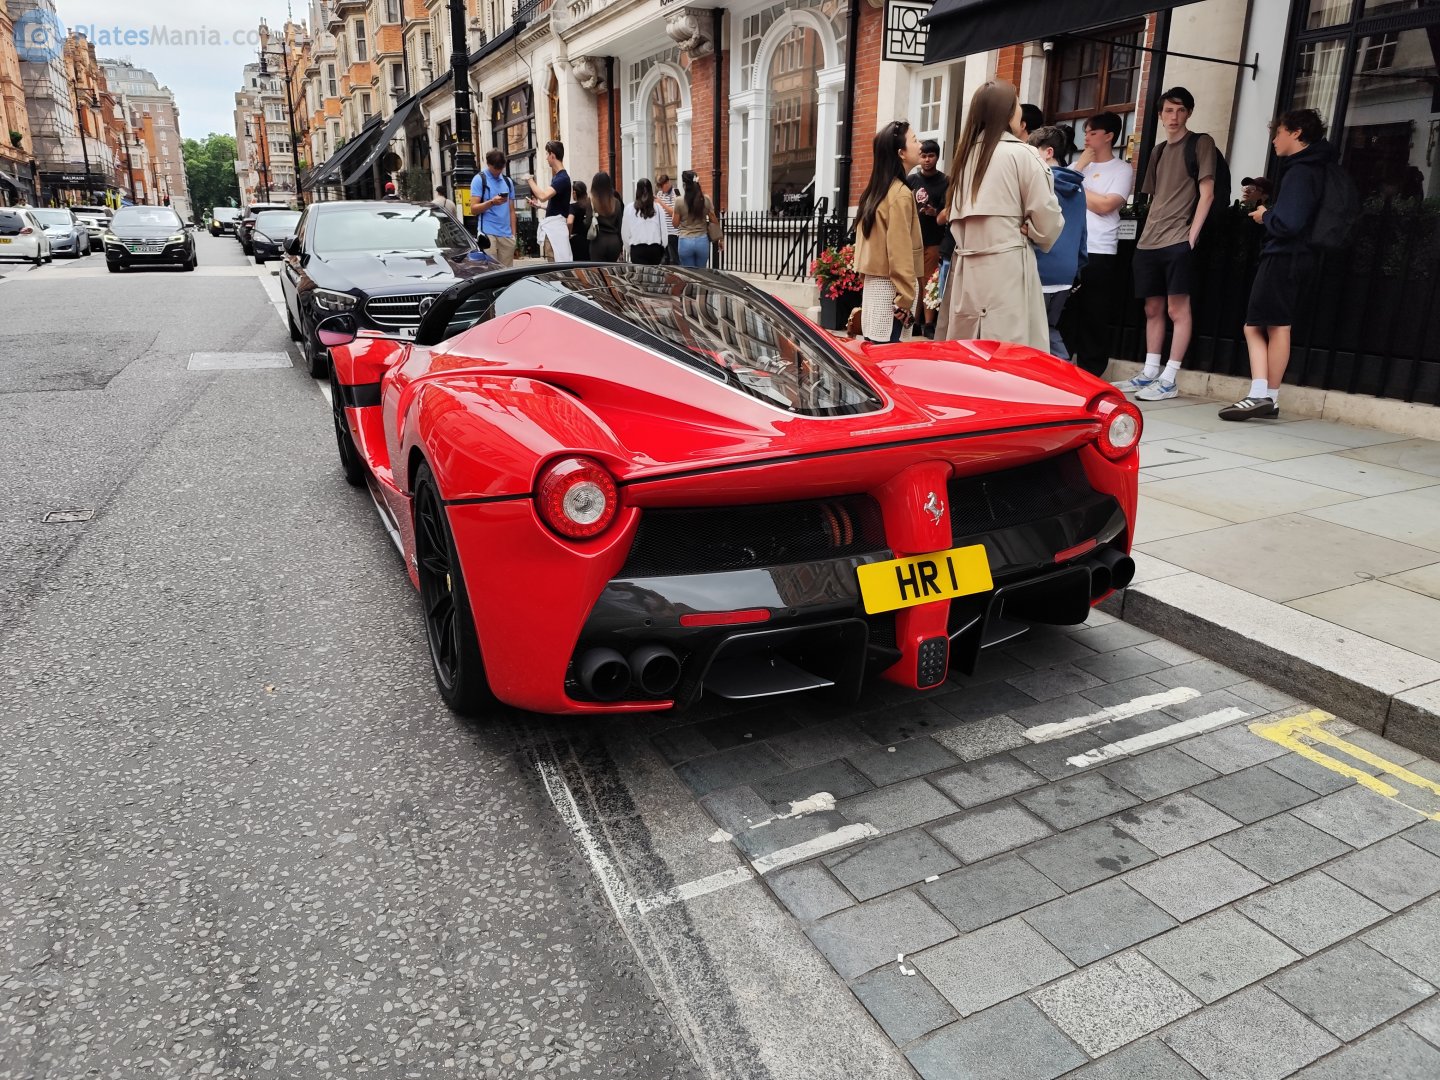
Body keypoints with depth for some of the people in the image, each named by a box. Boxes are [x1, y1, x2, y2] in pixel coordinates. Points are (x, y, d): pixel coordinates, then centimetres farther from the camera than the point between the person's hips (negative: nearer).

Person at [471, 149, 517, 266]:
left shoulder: (508, 181, 16)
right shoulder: (479, 179, 2)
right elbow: (474, 208, -4)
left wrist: (513, 234, 10)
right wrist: (492, 202, -20)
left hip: (506, 235, 4)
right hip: (487, 233, -4)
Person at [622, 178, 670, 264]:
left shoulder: (629, 208, -4)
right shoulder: (658, 208, -2)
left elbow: (625, 232, 2)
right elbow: (664, 230, 3)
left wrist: (628, 251, 14)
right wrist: (662, 249, 17)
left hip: (637, 248, -1)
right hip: (655, 248, 1)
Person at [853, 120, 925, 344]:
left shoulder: (876, 190, 12)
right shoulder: (901, 194, -13)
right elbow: (899, 251, -17)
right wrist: (906, 297, -14)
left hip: (874, 283, 8)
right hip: (889, 287, -8)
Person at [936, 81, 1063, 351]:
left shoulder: (966, 154, 14)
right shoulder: (1021, 154, -4)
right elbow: (1047, 219, -3)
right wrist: (1030, 236, 14)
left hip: (967, 268, 6)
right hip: (1006, 267, -6)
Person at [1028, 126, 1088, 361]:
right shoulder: (1077, 186, 14)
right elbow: (1081, 232, 18)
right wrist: (1077, 268, 23)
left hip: (1039, 270, -7)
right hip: (1066, 273, 7)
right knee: (1049, 328, 16)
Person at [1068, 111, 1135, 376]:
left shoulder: (1122, 170, 3)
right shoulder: (1076, 165, 17)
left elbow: (1105, 206, -11)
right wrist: (1079, 167, -2)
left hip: (1099, 254, -4)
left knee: (1094, 319, 0)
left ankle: (1090, 376, 6)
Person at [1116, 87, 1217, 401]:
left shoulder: (1201, 143, 1)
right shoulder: (1158, 151, 19)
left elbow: (1206, 192, -5)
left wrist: (1191, 236, -13)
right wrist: (1148, 232, 11)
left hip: (1178, 241, -7)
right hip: (1149, 242, 7)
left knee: (1177, 309, -7)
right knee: (1153, 309, 9)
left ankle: (1169, 380, -8)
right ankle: (1149, 374, 15)